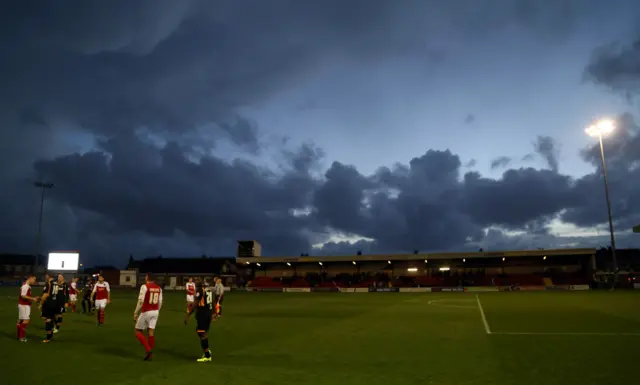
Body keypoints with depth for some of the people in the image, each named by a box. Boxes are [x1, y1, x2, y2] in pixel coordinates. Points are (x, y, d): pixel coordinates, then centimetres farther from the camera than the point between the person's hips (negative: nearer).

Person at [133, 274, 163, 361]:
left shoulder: (144, 286, -11)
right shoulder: (159, 288, 6)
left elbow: (141, 301, -16)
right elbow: (160, 302, 10)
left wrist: (135, 313, -8)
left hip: (145, 312, -5)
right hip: (155, 312, 5)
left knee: (138, 331, 10)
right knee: (151, 333, 8)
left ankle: (148, 349, -5)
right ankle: (149, 355, 10)